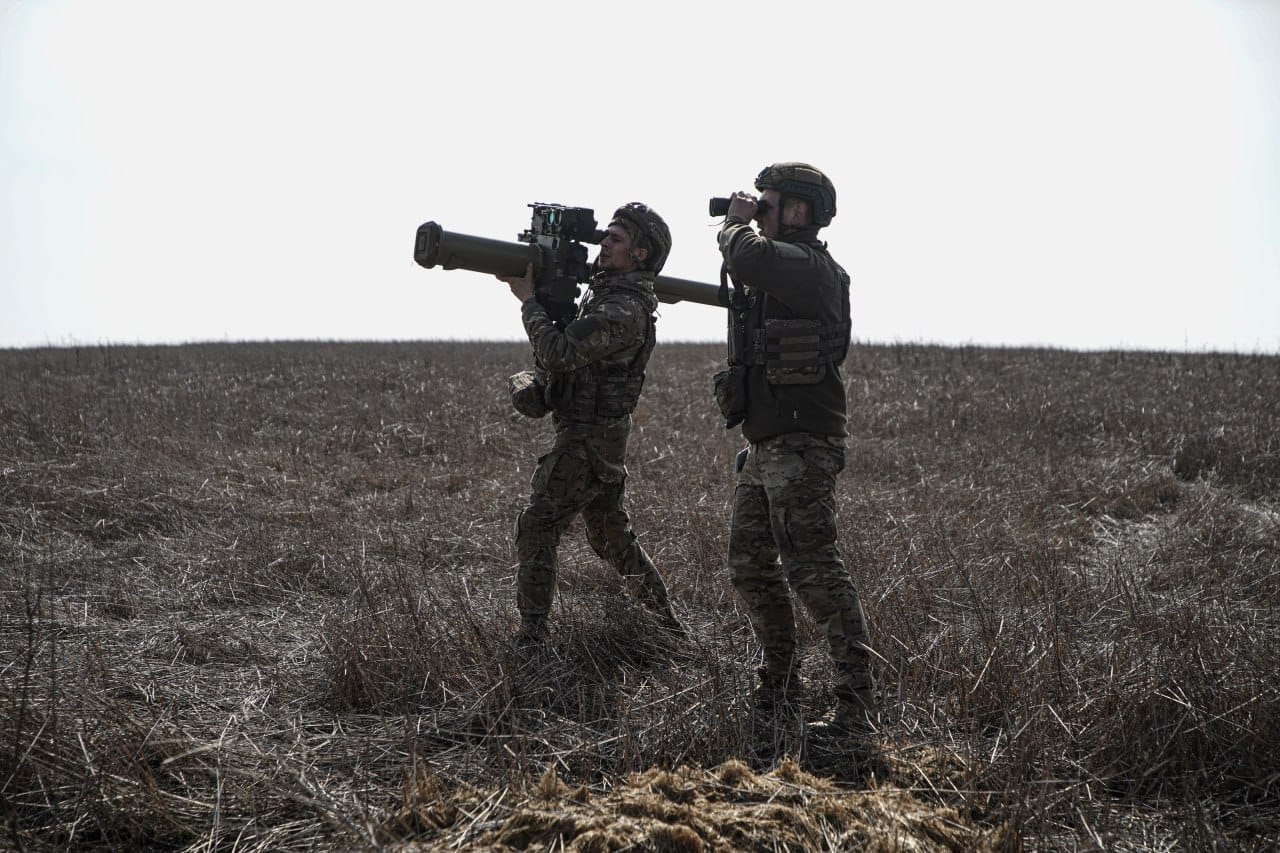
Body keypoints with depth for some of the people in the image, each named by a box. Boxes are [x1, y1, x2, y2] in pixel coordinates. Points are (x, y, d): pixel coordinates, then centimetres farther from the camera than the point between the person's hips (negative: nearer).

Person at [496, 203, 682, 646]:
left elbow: (558, 353, -28)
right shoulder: (603, 290, 10)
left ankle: (532, 636, -8)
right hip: (605, 440, 10)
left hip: (586, 443, -10)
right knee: (611, 534, 20)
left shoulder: (624, 311, -22)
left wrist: (528, 299, -17)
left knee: (536, 528, -9)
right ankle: (667, 621, 29)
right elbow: (568, 341, 17)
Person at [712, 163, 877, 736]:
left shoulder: (809, 267, -13)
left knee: (813, 571, -12)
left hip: (801, 446, -10)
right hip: (764, 447, 10)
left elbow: (750, 259, -28)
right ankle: (780, 684, 26)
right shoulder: (778, 270, 18)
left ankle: (857, 704, -9)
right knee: (750, 566, 13)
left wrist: (736, 224, -12)